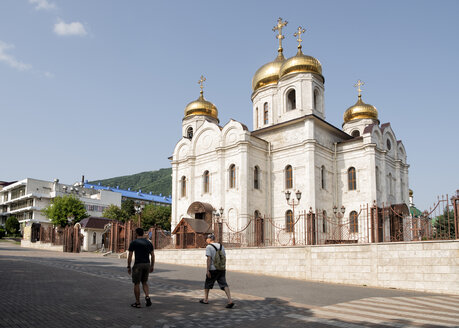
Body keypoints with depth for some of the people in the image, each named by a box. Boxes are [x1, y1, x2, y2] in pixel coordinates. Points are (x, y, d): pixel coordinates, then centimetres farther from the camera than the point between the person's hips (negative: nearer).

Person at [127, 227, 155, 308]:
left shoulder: (133, 243, -4)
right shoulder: (149, 242, 9)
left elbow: (130, 256, -6)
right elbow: (152, 255, 8)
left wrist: (129, 267, 2)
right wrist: (152, 266, 15)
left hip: (138, 265, -4)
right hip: (147, 264, 5)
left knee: (136, 283, 6)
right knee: (144, 282, 19)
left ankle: (137, 303, 11)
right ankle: (147, 297, -2)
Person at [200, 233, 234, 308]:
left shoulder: (209, 247, -7)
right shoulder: (221, 246, 12)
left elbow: (209, 259, -16)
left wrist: (207, 270, -16)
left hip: (213, 269, -5)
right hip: (222, 269, 5)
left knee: (207, 283, 15)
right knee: (224, 284, -2)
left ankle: (205, 299, 28)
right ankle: (230, 301, -16)